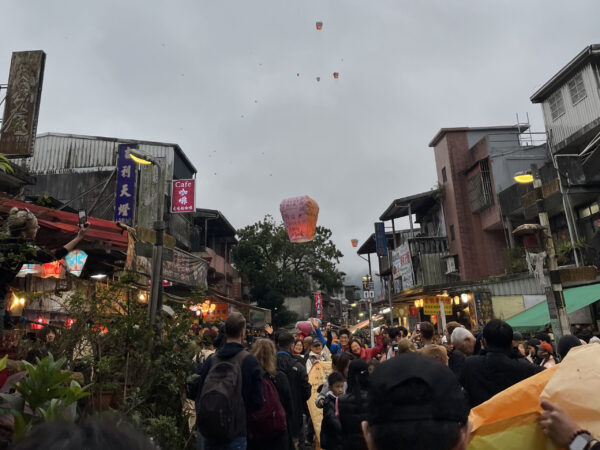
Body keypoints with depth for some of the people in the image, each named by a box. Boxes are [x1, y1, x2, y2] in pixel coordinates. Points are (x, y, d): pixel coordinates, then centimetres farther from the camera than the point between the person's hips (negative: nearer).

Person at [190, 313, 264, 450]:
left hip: (208, 432, 4)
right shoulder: (250, 361, -13)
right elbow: (257, 401, -13)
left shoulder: (211, 359, -2)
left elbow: (194, 391, 3)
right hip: (235, 433, -4)